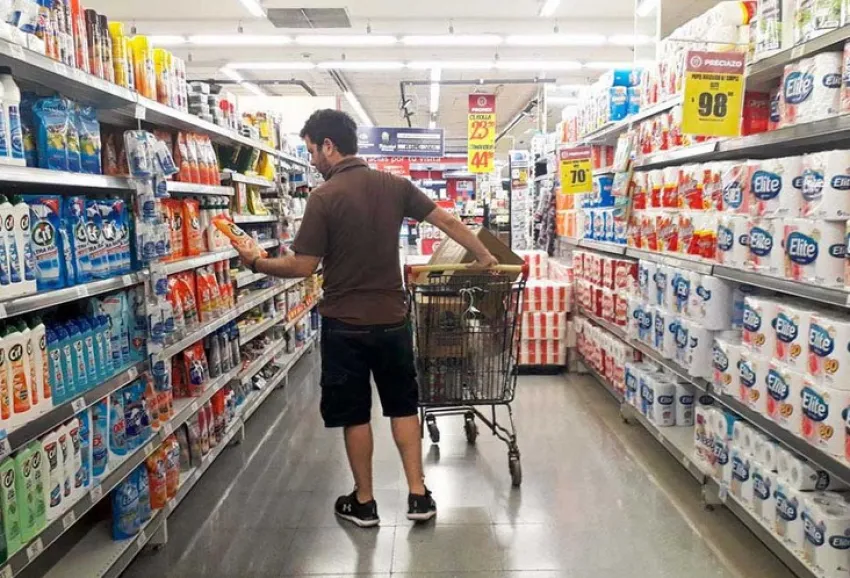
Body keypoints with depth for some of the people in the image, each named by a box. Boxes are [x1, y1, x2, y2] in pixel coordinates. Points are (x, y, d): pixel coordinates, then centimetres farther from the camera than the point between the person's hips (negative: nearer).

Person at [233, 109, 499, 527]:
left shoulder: (324, 197, -14)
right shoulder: (395, 185, 1)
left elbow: (303, 267, -14)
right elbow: (447, 222, 5)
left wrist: (256, 264, 2)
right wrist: (485, 257, 16)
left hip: (345, 324, -4)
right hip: (392, 319, 4)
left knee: (354, 414, 10)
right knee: (403, 406, 17)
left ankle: (364, 503, 24)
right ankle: (418, 495, 20)